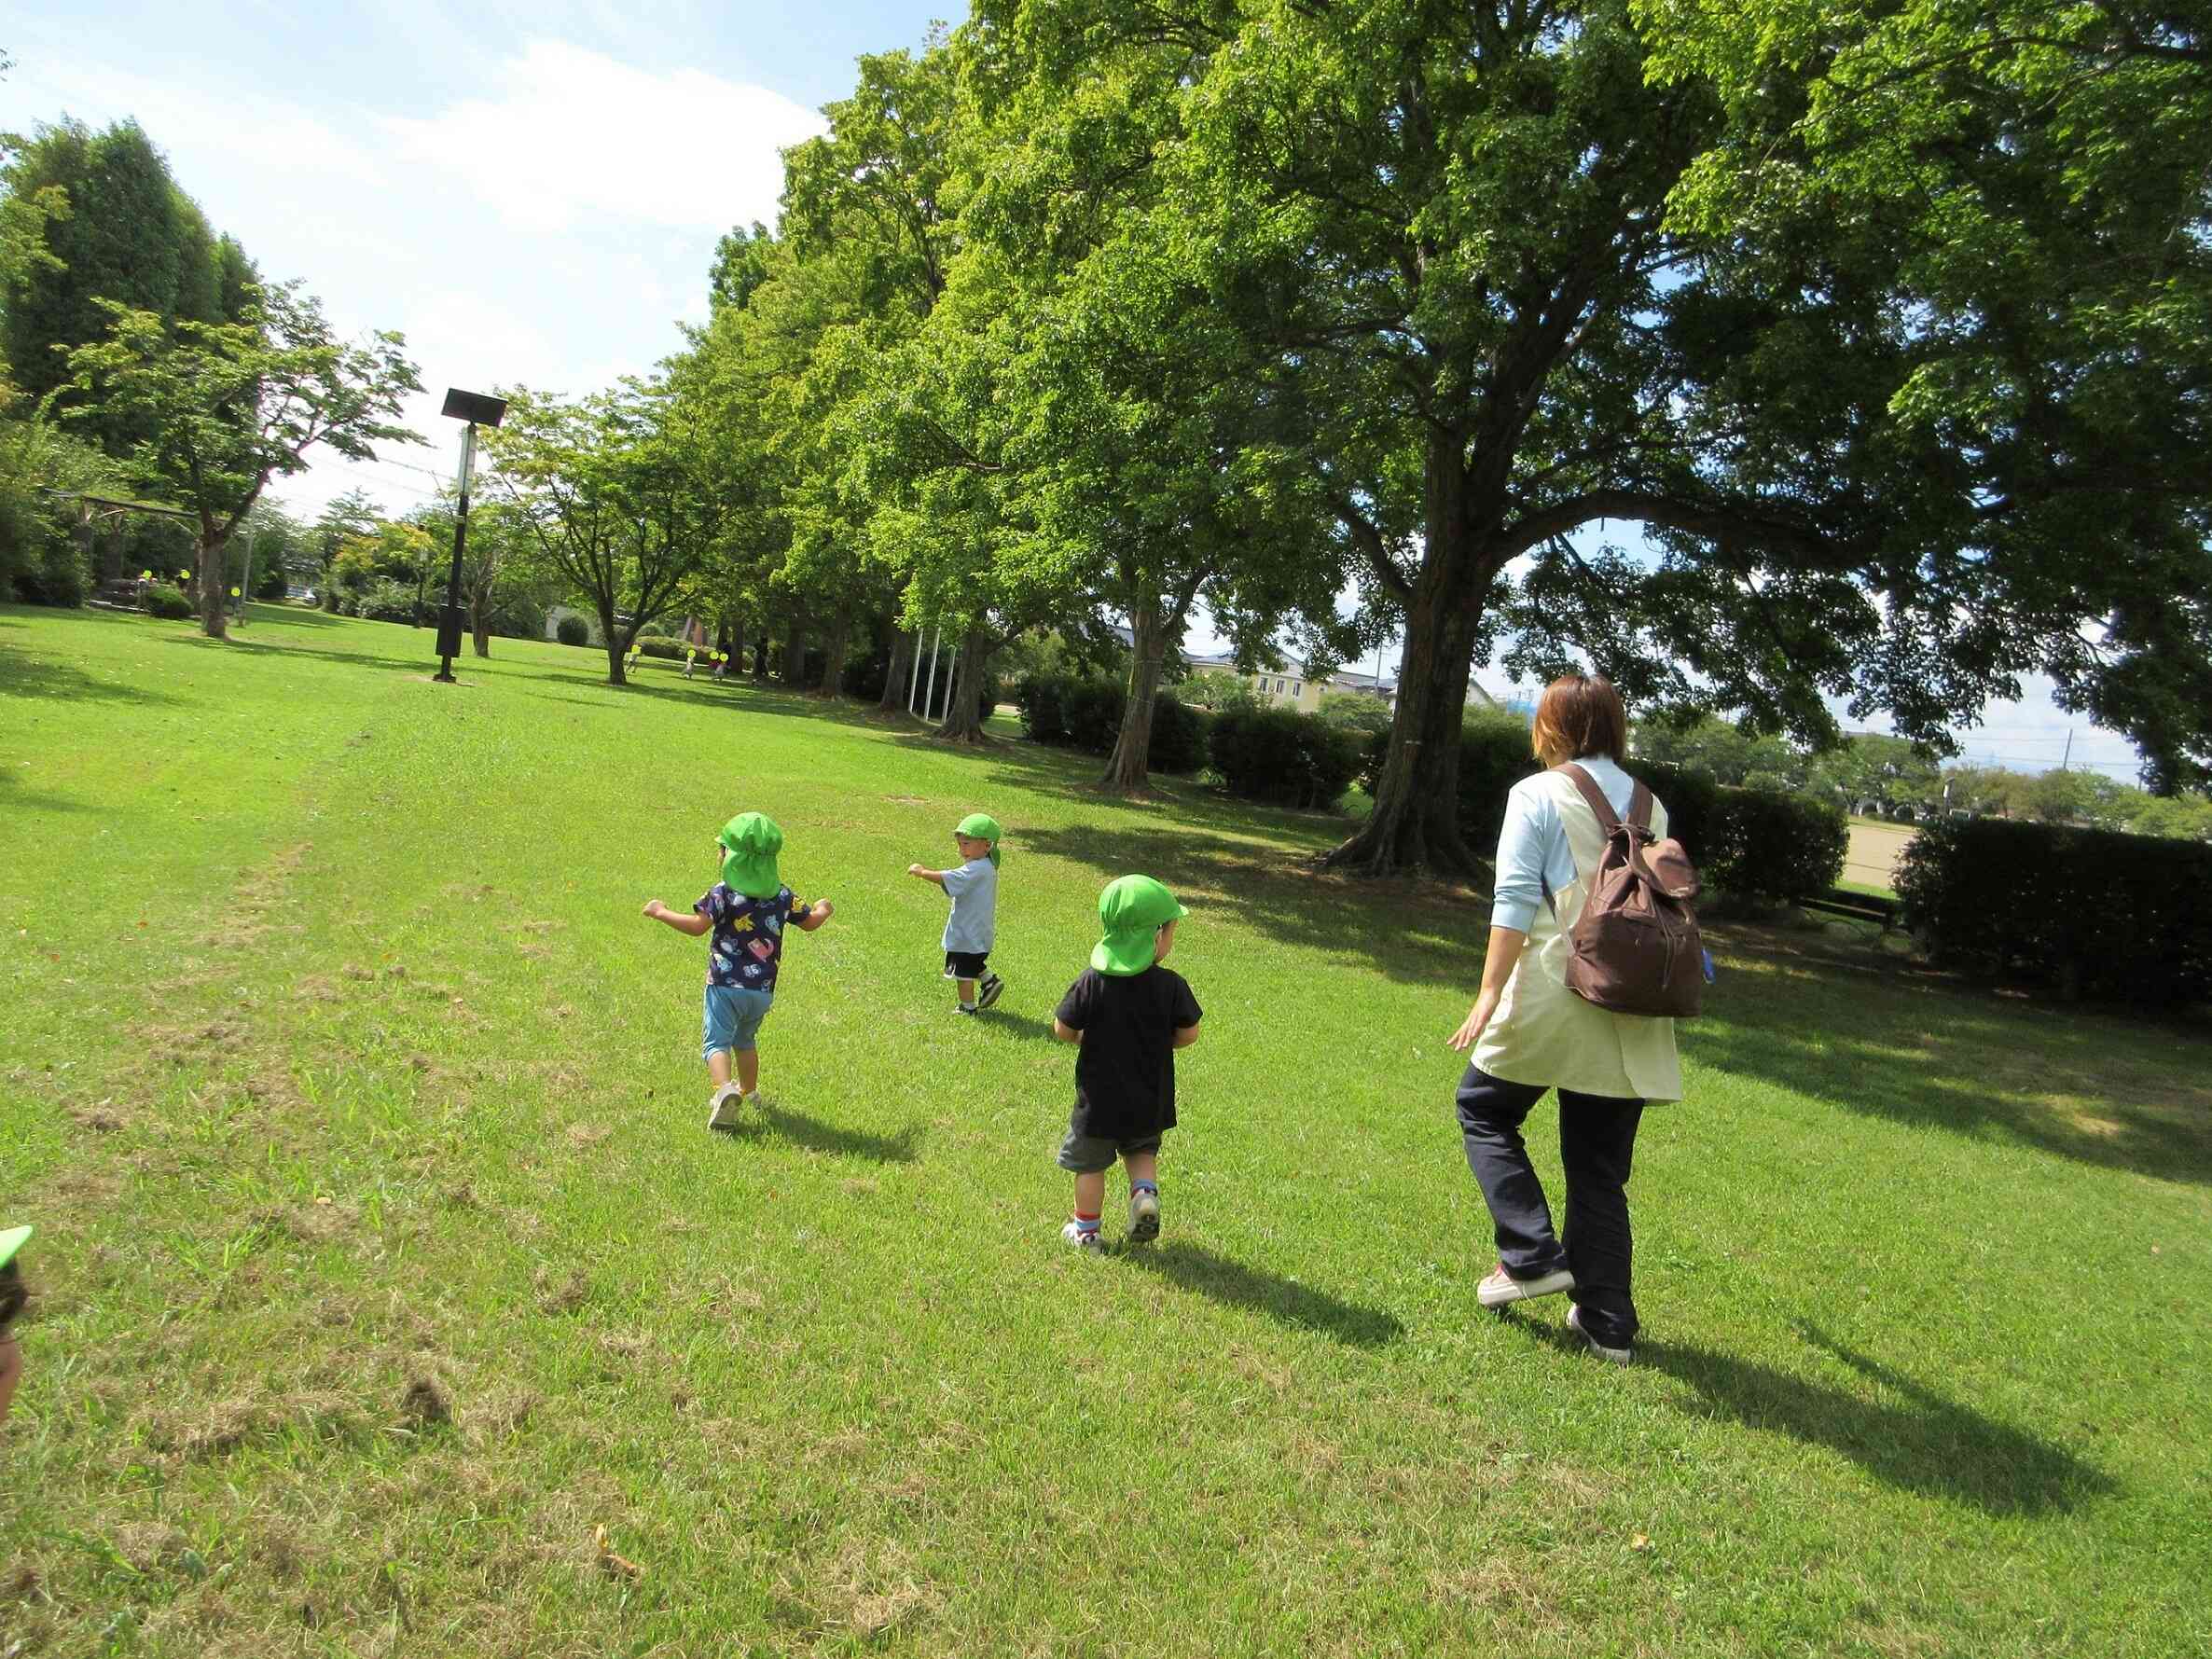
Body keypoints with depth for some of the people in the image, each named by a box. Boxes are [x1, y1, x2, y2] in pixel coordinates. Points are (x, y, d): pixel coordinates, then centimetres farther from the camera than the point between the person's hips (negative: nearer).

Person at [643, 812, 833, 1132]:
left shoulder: (723, 892, -10)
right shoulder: (782, 895, 6)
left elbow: (697, 925, -19)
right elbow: (810, 922, 17)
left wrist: (661, 912, -6)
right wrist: (823, 909, 39)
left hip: (726, 984, -5)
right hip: (763, 989, 5)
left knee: (716, 1042, -6)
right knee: (745, 1040, 26)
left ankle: (724, 1089, -32)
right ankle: (749, 1092, 40)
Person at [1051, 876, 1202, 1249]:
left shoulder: (1092, 982, -17)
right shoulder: (1171, 985, -16)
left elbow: (1063, 1030, -11)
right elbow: (1188, 1035, -7)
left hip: (1099, 1098, -1)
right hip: (1150, 1101, 1)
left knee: (1090, 1163, 17)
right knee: (1142, 1150, 29)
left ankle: (1086, 1230, 30)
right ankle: (1145, 1192, 4)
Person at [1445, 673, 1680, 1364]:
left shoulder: (1538, 795, -4)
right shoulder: (1650, 804, 13)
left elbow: (1515, 902, -12)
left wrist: (1489, 994, -13)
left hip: (1554, 994, -5)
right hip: (1630, 1010, 5)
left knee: (1484, 1109, 17)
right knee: (1600, 1169, 13)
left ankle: (1532, 1256, 7)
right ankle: (1608, 1323, 16)